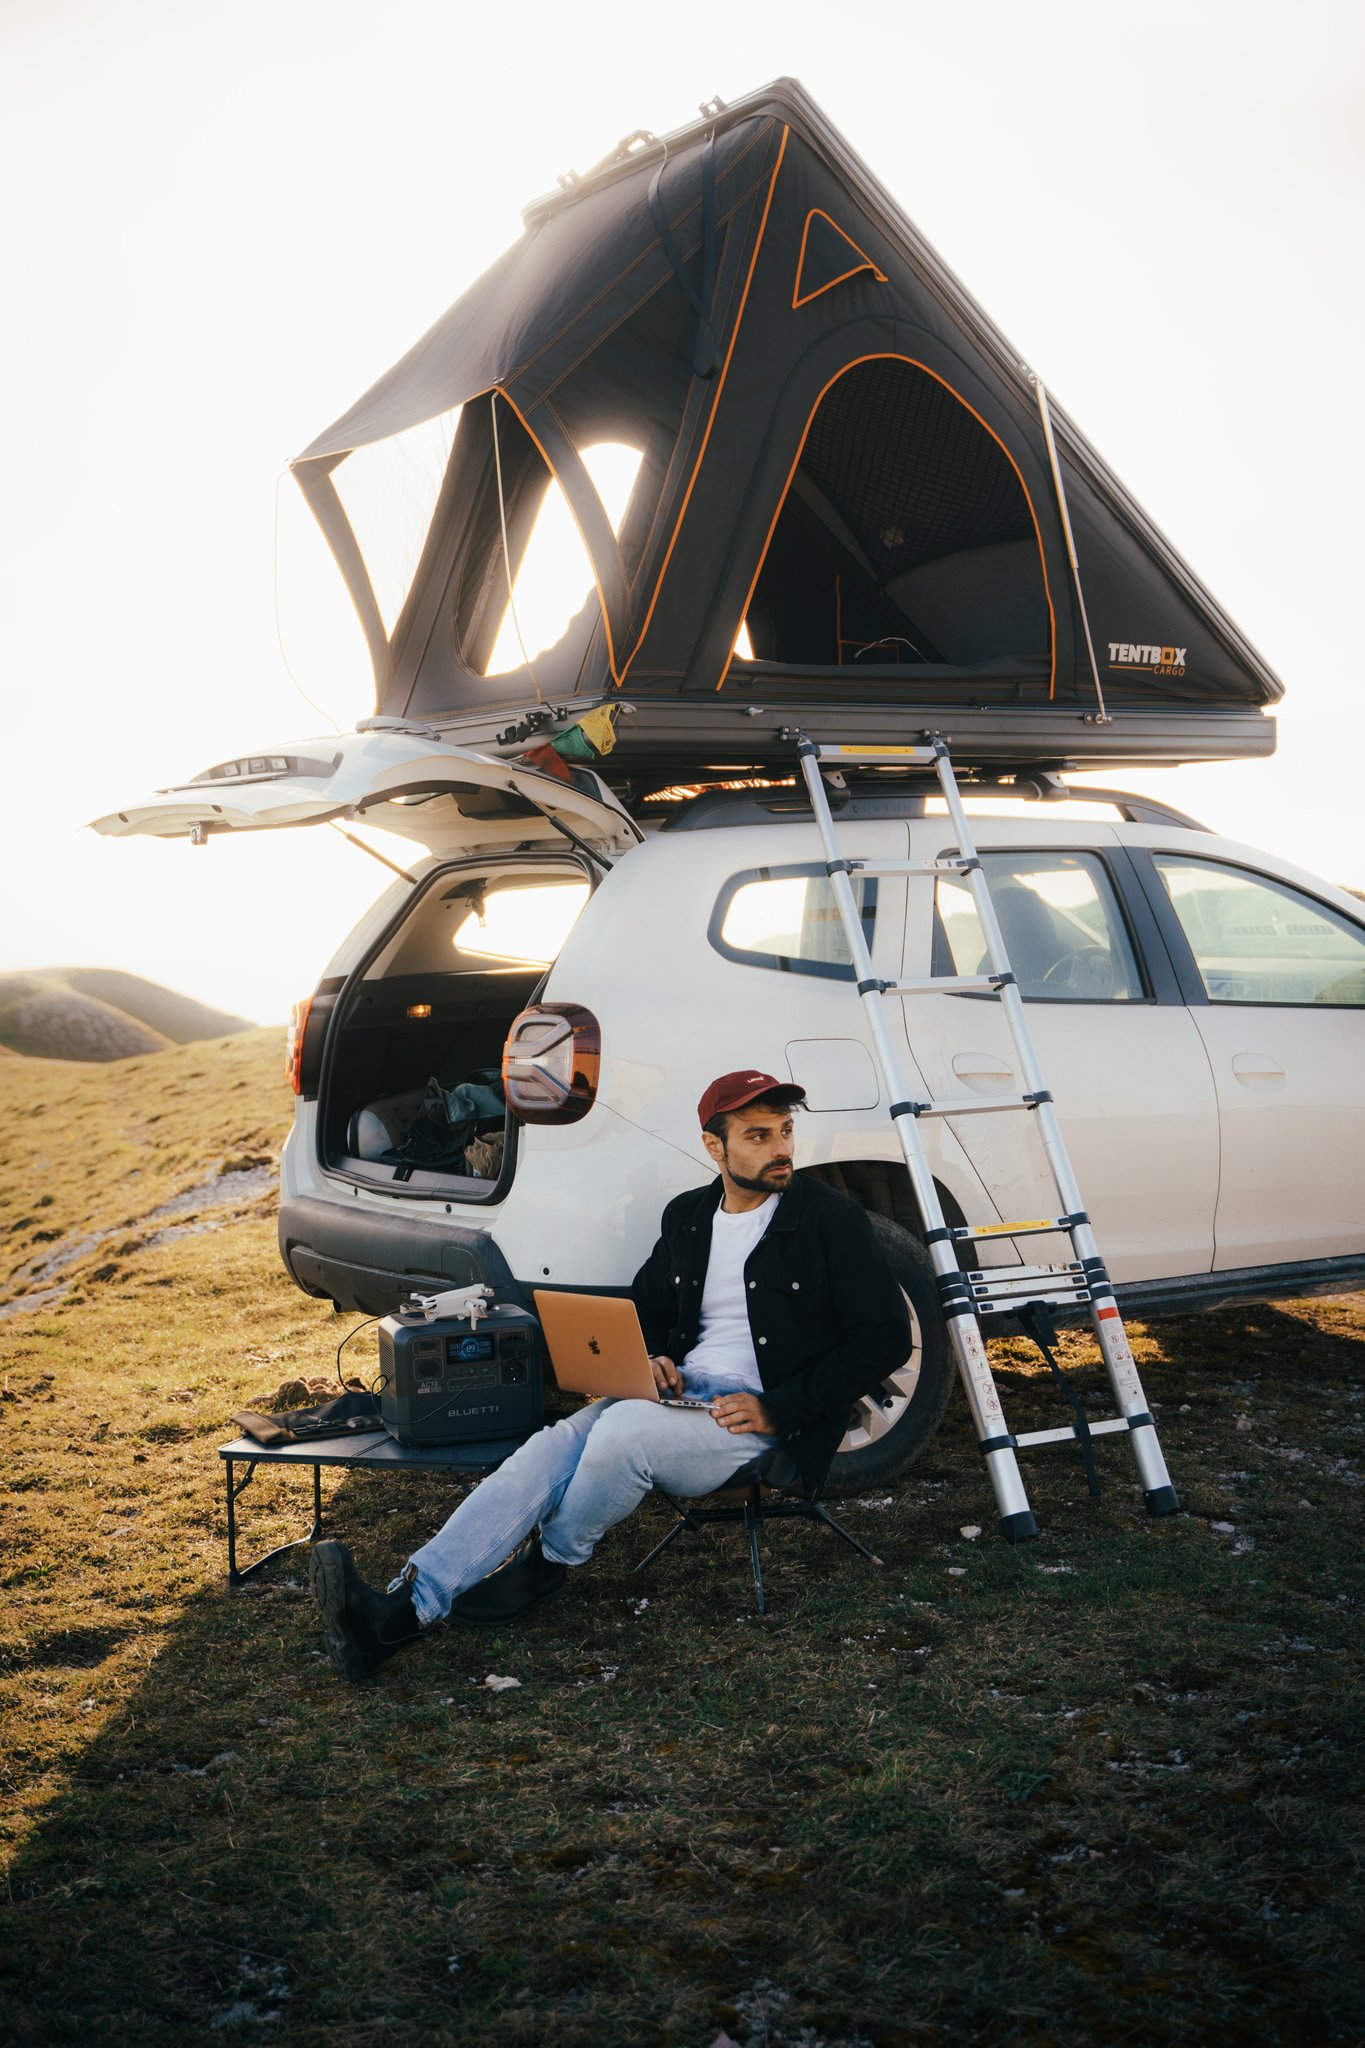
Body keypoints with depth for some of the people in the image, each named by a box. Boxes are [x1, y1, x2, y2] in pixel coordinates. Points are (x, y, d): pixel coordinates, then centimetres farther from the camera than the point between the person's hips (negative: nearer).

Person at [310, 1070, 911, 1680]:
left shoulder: (832, 1219, -4)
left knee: (623, 1429, -33)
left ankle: (549, 1562, -4)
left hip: (761, 1423, -5)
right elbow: (643, 1309, 26)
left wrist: (776, 1410, -14)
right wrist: (648, 1357, 0)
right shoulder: (686, 1217, 13)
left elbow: (887, 1338, -7)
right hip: (677, 1395, 6)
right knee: (546, 1452, -21)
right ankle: (401, 1610, -33)